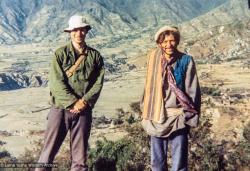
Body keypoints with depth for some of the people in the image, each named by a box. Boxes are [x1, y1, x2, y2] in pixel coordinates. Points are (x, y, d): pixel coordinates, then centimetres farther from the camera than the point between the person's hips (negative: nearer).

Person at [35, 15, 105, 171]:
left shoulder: (95, 56, 4)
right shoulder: (60, 54, -1)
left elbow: (98, 84, -2)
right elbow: (56, 83, -10)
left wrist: (84, 102, -15)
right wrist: (73, 102, -17)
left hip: (84, 111, 2)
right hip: (60, 109, -1)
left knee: (80, 157, 10)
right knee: (48, 154, 2)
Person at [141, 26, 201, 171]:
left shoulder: (186, 61, -7)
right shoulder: (154, 59, 1)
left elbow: (193, 91, -4)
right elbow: (149, 88, 7)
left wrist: (190, 116, -6)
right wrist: (146, 113, 8)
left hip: (178, 118, -3)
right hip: (157, 118, 3)